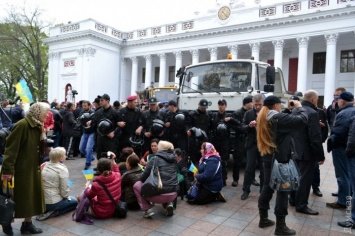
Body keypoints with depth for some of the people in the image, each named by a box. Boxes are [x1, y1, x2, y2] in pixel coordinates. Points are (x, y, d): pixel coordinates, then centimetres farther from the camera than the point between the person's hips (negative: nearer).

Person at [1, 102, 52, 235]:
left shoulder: (37, 126, 7)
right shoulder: (22, 125, -19)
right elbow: (11, 149, -23)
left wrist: (42, 133, -5)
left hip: (33, 168, 8)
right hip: (21, 169, -8)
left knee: (32, 196, 14)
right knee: (17, 198, 6)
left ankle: (27, 223, 28)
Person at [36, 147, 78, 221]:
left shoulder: (43, 165, 1)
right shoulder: (62, 169, -17)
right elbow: (64, 190, -18)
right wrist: (66, 197, 4)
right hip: (53, 203, -7)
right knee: (74, 201, 18)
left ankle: (44, 210, 10)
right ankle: (53, 213, -2)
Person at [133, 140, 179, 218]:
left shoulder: (155, 159, -4)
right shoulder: (173, 159, 10)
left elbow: (144, 177, -4)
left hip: (159, 194, -5)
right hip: (173, 194, 5)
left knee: (137, 185, 15)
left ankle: (148, 210, 5)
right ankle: (168, 204, 14)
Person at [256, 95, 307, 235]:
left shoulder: (262, 119, 10)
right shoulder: (279, 118, -17)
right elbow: (302, 120, -20)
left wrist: (294, 110, 13)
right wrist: (299, 107, -4)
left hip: (267, 158, 9)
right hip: (280, 159, -9)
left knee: (267, 188, 15)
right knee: (282, 191, 0)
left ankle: (263, 219, 24)